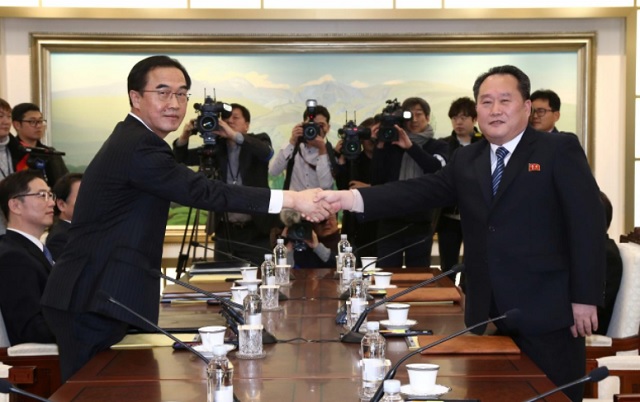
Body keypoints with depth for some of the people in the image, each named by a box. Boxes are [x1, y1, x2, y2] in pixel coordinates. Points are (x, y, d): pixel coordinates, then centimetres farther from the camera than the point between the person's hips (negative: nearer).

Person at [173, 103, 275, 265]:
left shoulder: (258, 141, 3)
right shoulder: (216, 147, 9)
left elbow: (267, 152, -20)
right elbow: (183, 158, 6)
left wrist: (234, 135, -31)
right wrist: (184, 137, -16)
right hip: (225, 231, 3)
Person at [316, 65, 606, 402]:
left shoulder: (559, 151, -3)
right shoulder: (466, 160, 12)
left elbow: (587, 223, -8)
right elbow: (418, 191, 1)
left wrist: (584, 298, -13)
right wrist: (351, 198, -14)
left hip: (546, 311, -5)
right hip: (487, 312, 5)